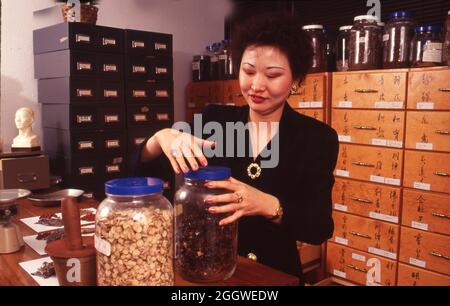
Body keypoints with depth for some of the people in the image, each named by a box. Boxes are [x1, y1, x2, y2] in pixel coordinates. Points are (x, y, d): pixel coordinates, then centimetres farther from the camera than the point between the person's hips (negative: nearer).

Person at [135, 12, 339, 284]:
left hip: (276, 273, -1)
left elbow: (320, 229, -15)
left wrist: (268, 206, -34)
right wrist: (162, 138, -30)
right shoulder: (214, 120, -7)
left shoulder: (316, 138, -11)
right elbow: (144, 169, -8)